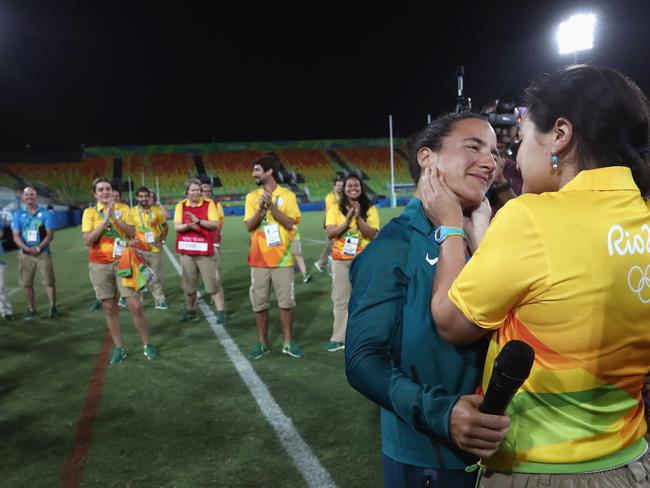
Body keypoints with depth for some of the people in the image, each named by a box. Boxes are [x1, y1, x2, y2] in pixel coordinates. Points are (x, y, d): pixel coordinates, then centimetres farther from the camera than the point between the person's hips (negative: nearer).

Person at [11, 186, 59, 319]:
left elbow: (50, 235, -4)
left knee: (49, 281, -4)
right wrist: (27, 248, -18)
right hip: (25, 254, 2)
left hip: (43, 253, -2)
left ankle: (53, 308, 4)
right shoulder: (18, 214, 5)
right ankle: (31, 309, 18)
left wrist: (38, 248, -18)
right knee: (26, 283, 6)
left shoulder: (45, 213, 0)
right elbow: (16, 236, -1)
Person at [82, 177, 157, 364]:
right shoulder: (90, 212, 0)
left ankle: (147, 345, 11)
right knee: (109, 308, 5)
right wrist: (105, 219, -16)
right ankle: (119, 348, 17)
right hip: (100, 266, 0)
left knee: (136, 306, -4)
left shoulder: (122, 209, 4)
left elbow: (132, 233, -8)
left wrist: (114, 217, -17)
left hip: (122, 263, 0)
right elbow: (87, 240, -11)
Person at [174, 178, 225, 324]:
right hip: (187, 251, 3)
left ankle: (220, 312, 5)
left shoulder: (209, 204, -1)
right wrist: (188, 226, -22)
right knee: (189, 285, 11)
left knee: (212, 283, -1)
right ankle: (190, 312, 26)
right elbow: (177, 226, -3)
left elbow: (215, 224, -10)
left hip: (205, 251, -3)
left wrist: (198, 221, -21)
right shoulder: (181, 206, 5)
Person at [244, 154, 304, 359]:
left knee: (286, 302, 4)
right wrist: (261, 207, -18)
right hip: (259, 258, 2)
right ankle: (262, 343, 19)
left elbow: (290, 223, -10)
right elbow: (249, 226, -4)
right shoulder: (252, 196, 4)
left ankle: (288, 342, 17)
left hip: (282, 258, -2)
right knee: (259, 303, 7)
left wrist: (272, 206, -17)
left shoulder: (287, 195, -2)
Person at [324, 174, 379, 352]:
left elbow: (372, 234, -9)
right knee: (340, 299, 6)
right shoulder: (336, 209, 3)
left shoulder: (370, 209, 0)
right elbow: (330, 234, -7)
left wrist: (358, 218, -19)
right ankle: (339, 338, 14)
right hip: (341, 260, 1)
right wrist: (347, 220, -18)